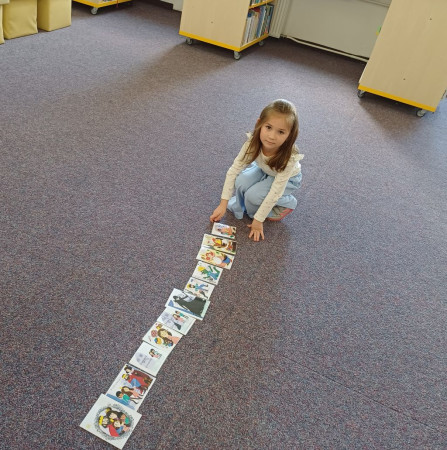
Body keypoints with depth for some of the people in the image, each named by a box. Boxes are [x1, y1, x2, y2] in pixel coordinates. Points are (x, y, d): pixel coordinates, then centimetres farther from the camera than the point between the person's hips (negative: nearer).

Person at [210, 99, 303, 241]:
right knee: (241, 182, -26)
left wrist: (258, 220, -28)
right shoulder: (253, 143, -32)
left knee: (253, 195, -26)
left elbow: (275, 192, -34)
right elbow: (233, 170, -26)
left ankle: (287, 204, 0)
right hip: (264, 171, 3)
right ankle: (240, 206, 3)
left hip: (288, 178, -3)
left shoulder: (288, 157, -39)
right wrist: (223, 204, -27)